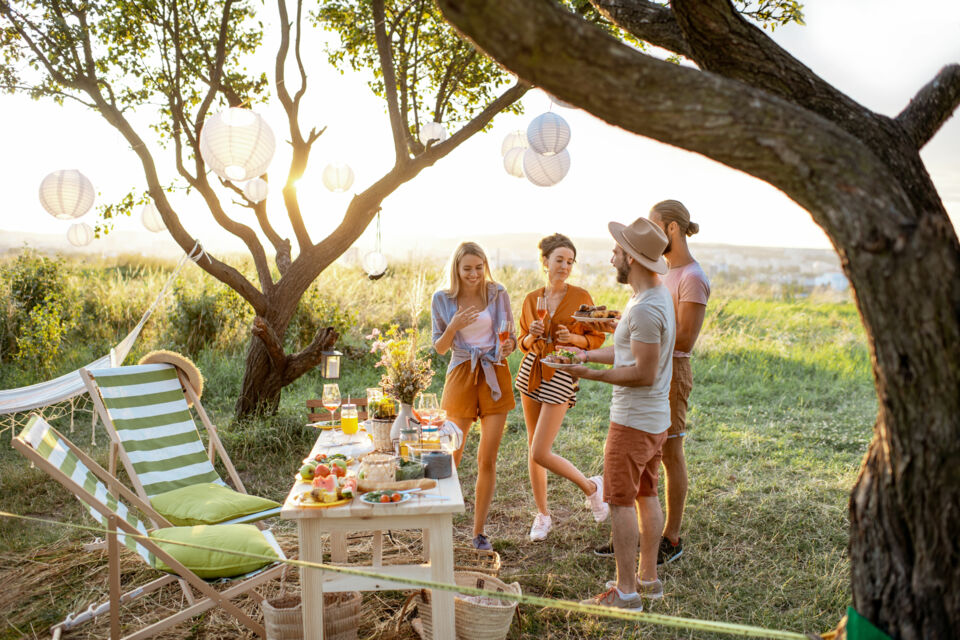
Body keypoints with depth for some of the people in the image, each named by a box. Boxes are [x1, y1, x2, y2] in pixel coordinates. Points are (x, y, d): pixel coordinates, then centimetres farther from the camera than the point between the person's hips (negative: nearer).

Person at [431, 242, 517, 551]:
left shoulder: (497, 293, 0)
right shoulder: (442, 299, 0)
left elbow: (510, 336, 8)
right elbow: (439, 348, 3)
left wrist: (508, 346, -16)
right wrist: (454, 326, -16)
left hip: (494, 377, 1)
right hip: (461, 376, 0)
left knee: (487, 459, 3)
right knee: (451, 457, 3)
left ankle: (479, 531, 17)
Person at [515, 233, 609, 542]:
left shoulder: (580, 297, -5)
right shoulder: (531, 300, 4)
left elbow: (597, 338, 2)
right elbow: (523, 343, 12)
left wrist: (574, 338, -17)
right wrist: (531, 335, -10)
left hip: (562, 377, -4)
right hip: (532, 372, 4)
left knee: (540, 453, -8)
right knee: (532, 449, 10)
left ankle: (591, 486, 17)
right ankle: (542, 514, 27)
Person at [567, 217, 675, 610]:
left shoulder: (646, 308, -24)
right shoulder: (658, 296, 10)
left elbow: (643, 373, -25)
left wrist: (591, 375, -21)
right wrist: (589, 354, 13)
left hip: (633, 421, -10)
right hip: (655, 418, 10)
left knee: (620, 502, -2)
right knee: (646, 496, 17)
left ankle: (626, 592, 8)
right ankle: (648, 578, 29)